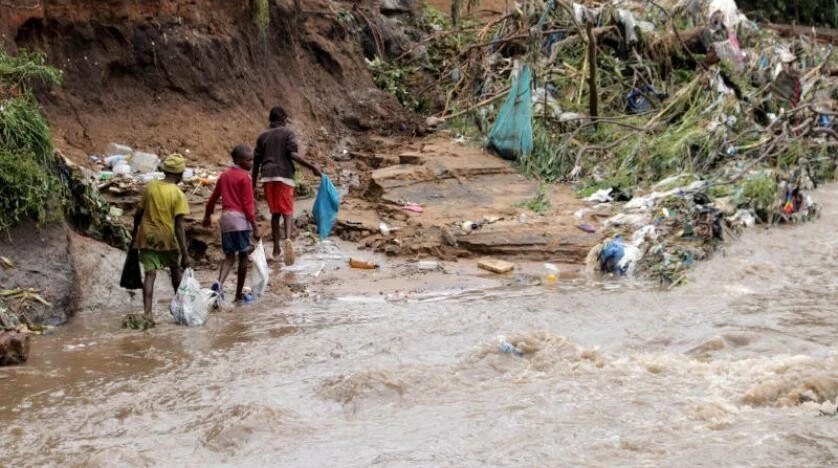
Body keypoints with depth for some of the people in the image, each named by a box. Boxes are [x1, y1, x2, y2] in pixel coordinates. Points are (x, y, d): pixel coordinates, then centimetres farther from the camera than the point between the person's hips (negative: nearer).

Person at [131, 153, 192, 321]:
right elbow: (179, 226, -17)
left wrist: (135, 231, 23)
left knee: (150, 274, -1)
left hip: (147, 237, 2)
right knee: (176, 270, 20)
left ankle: (148, 312, -14)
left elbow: (138, 213, 5)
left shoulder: (150, 187, -1)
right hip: (168, 239, -2)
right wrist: (185, 255, -16)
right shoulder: (178, 194, -12)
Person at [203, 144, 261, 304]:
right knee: (243, 256, 4)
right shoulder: (244, 177, -7)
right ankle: (239, 295, 8)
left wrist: (207, 216, 35)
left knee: (229, 255, 9)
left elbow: (213, 198, 20)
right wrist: (255, 227, -11)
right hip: (240, 219, -6)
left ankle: (220, 283, -19)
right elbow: (247, 204, -12)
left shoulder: (224, 175, 14)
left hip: (225, 217, 6)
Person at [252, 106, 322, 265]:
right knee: (287, 211, -3)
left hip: (268, 176, 4)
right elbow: (293, 154, -12)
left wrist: (254, 184, 20)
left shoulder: (263, 136, 15)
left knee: (275, 213, 14)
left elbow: (256, 161, 14)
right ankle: (288, 238, -32)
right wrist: (312, 167, -12)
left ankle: (276, 249, 16)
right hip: (284, 175, -4)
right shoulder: (288, 132, 2)